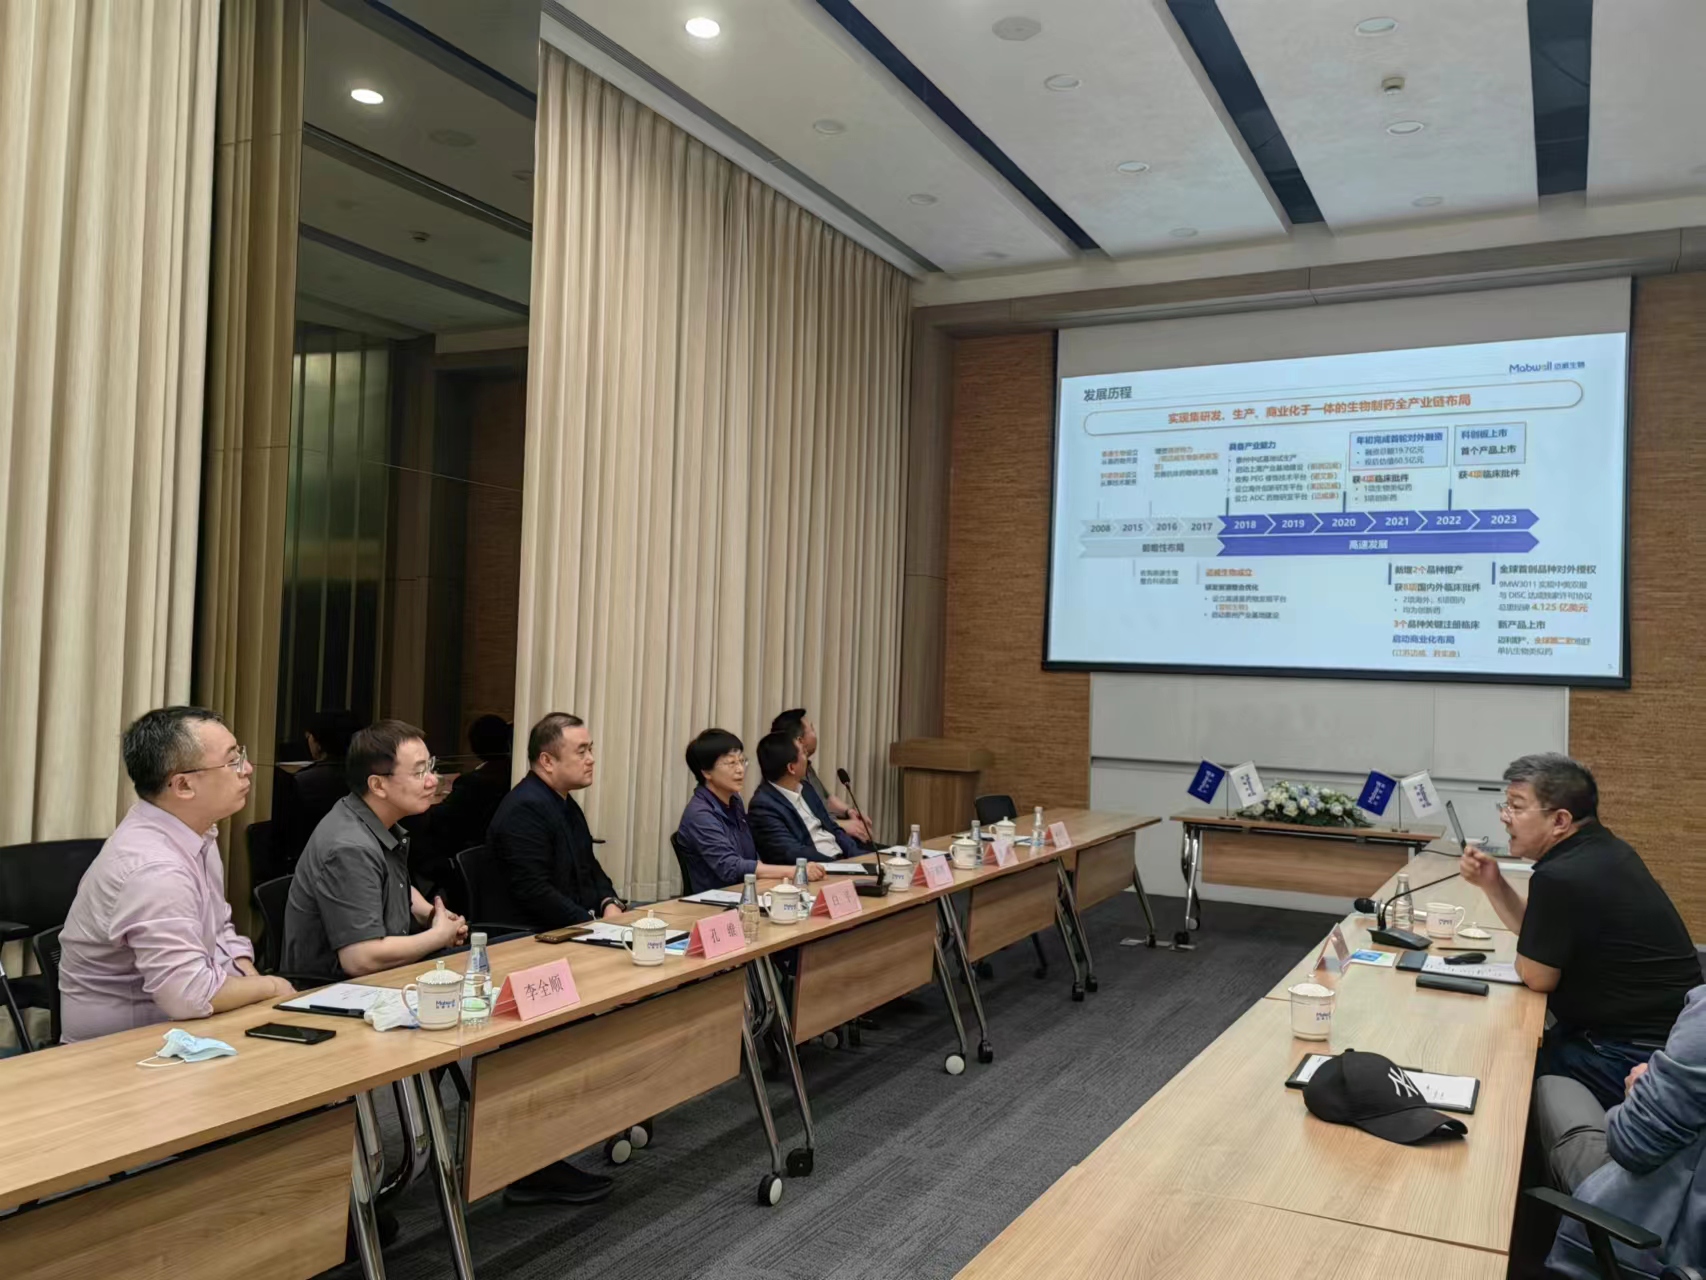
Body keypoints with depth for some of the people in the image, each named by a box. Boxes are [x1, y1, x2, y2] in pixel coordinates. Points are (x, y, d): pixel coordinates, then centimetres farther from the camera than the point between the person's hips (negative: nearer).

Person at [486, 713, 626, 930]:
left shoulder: (565, 802, 13)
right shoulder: (525, 809, -17)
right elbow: (535, 893, -23)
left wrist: (611, 904, 1)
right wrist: (595, 925, -19)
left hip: (574, 929, 9)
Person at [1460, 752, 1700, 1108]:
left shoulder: (1560, 877, -25)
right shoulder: (1602, 851, 5)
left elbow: (1536, 975, -13)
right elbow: (1538, 935, 15)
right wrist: (1492, 883, 3)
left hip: (1633, 1058, -9)